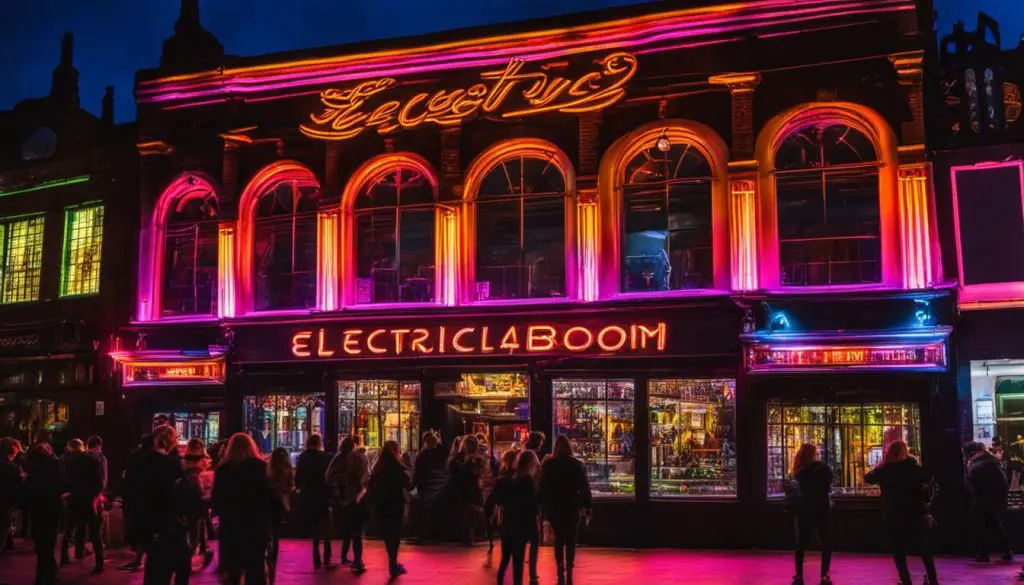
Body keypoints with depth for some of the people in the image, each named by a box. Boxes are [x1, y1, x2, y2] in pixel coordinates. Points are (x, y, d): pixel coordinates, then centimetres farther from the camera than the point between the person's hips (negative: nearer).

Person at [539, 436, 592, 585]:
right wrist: (586, 505, 0)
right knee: (570, 540, 7)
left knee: (559, 539, 11)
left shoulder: (548, 464, -2)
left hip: (554, 507, 1)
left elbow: (542, 487, 1)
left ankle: (561, 571, -3)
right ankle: (569, 571, -3)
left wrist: (544, 506, 7)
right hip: (571, 507, -1)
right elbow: (584, 486, -6)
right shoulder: (577, 464, -5)